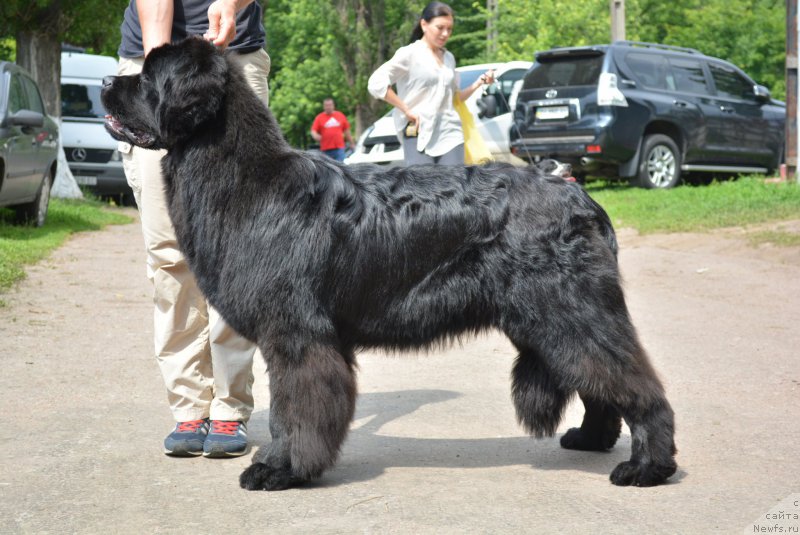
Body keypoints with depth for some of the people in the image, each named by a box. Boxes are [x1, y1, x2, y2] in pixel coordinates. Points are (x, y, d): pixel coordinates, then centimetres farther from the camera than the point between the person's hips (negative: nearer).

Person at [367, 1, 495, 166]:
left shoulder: (449, 58, 17)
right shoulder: (409, 54, -3)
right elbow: (376, 83, -12)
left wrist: (478, 83, 9)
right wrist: (406, 110, -12)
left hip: (450, 134, 6)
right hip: (419, 136, -6)